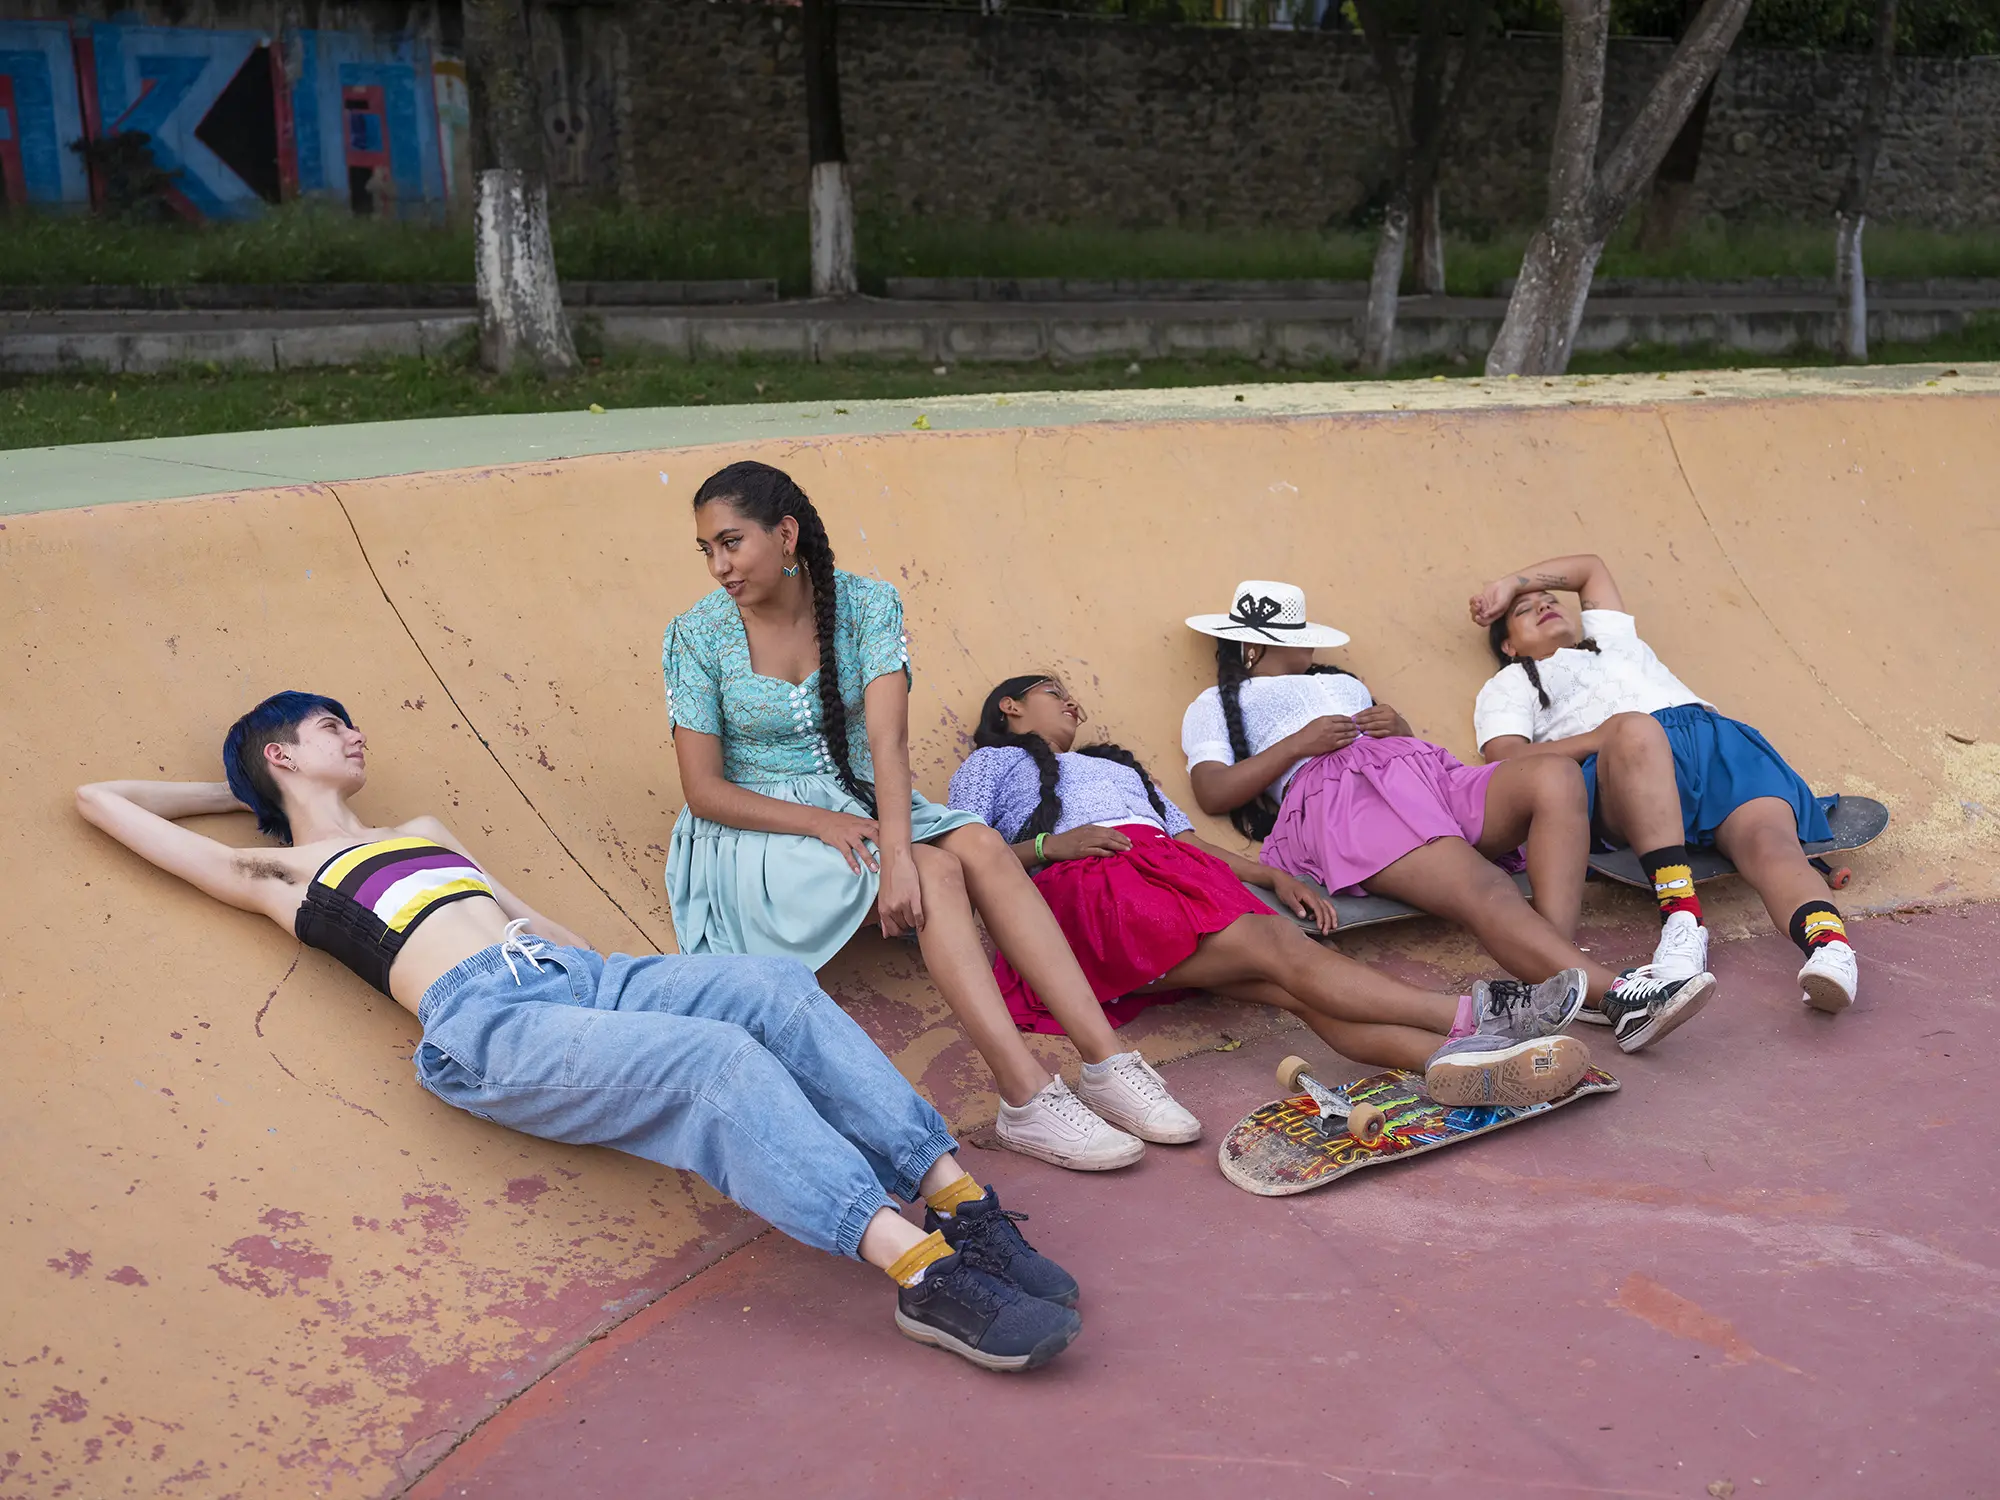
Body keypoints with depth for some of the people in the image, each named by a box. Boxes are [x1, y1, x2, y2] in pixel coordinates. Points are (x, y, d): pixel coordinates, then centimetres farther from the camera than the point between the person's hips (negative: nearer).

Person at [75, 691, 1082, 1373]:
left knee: (774, 989, -24)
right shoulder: (274, 875, 18)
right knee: (717, 1060, -31)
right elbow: (102, 798, 19)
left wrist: (622, 974, 20)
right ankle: (921, 1272, -43)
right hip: (485, 1026, -6)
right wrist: (234, 791, 34)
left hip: (577, 973, 6)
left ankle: (960, 1203, -31)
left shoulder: (421, 832, 36)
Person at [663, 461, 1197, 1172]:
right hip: (758, 833, -3)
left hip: (857, 806, 3)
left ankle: (1107, 1063, -31)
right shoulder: (698, 636, -8)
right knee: (935, 872, -30)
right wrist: (823, 823, -22)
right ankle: (1027, 1099, -38)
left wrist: (895, 849, -34)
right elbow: (704, 791, -9)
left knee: (983, 846, -27)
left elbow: (887, 740, -18)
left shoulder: (866, 604, -5)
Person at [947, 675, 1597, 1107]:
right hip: (1086, 889, -5)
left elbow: (1190, 839, 30)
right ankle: (1468, 1017, -47)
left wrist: (1271, 876, 14)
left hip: (1175, 869, 5)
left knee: (1288, 983, -27)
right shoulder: (992, 763, 27)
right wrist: (1047, 846, -7)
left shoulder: (1117, 766, 44)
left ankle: (1453, 1061, -53)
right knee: (1278, 946, -29)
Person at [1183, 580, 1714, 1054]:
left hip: (1425, 772, 6)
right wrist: (1300, 744, -2)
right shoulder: (1216, 705, 26)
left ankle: (1562, 976, -40)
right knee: (1482, 889, -34)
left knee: (1554, 776, -26)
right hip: (1335, 794, -6)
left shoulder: (1347, 683, 44)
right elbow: (1212, 791, 6)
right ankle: (1616, 995, -50)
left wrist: (1401, 730, 8)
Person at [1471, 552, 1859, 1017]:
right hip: (1632, 762, -4)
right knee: (1634, 729, -42)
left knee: (1768, 838, -30)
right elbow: (1508, 760, 9)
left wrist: (1510, 582, 55)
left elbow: (1590, 565, 62)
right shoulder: (1510, 684, 30)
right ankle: (1681, 917, -52)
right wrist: (1601, 738, -5)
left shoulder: (1613, 638, 45)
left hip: (1719, 737, 4)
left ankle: (1830, 945, -60)